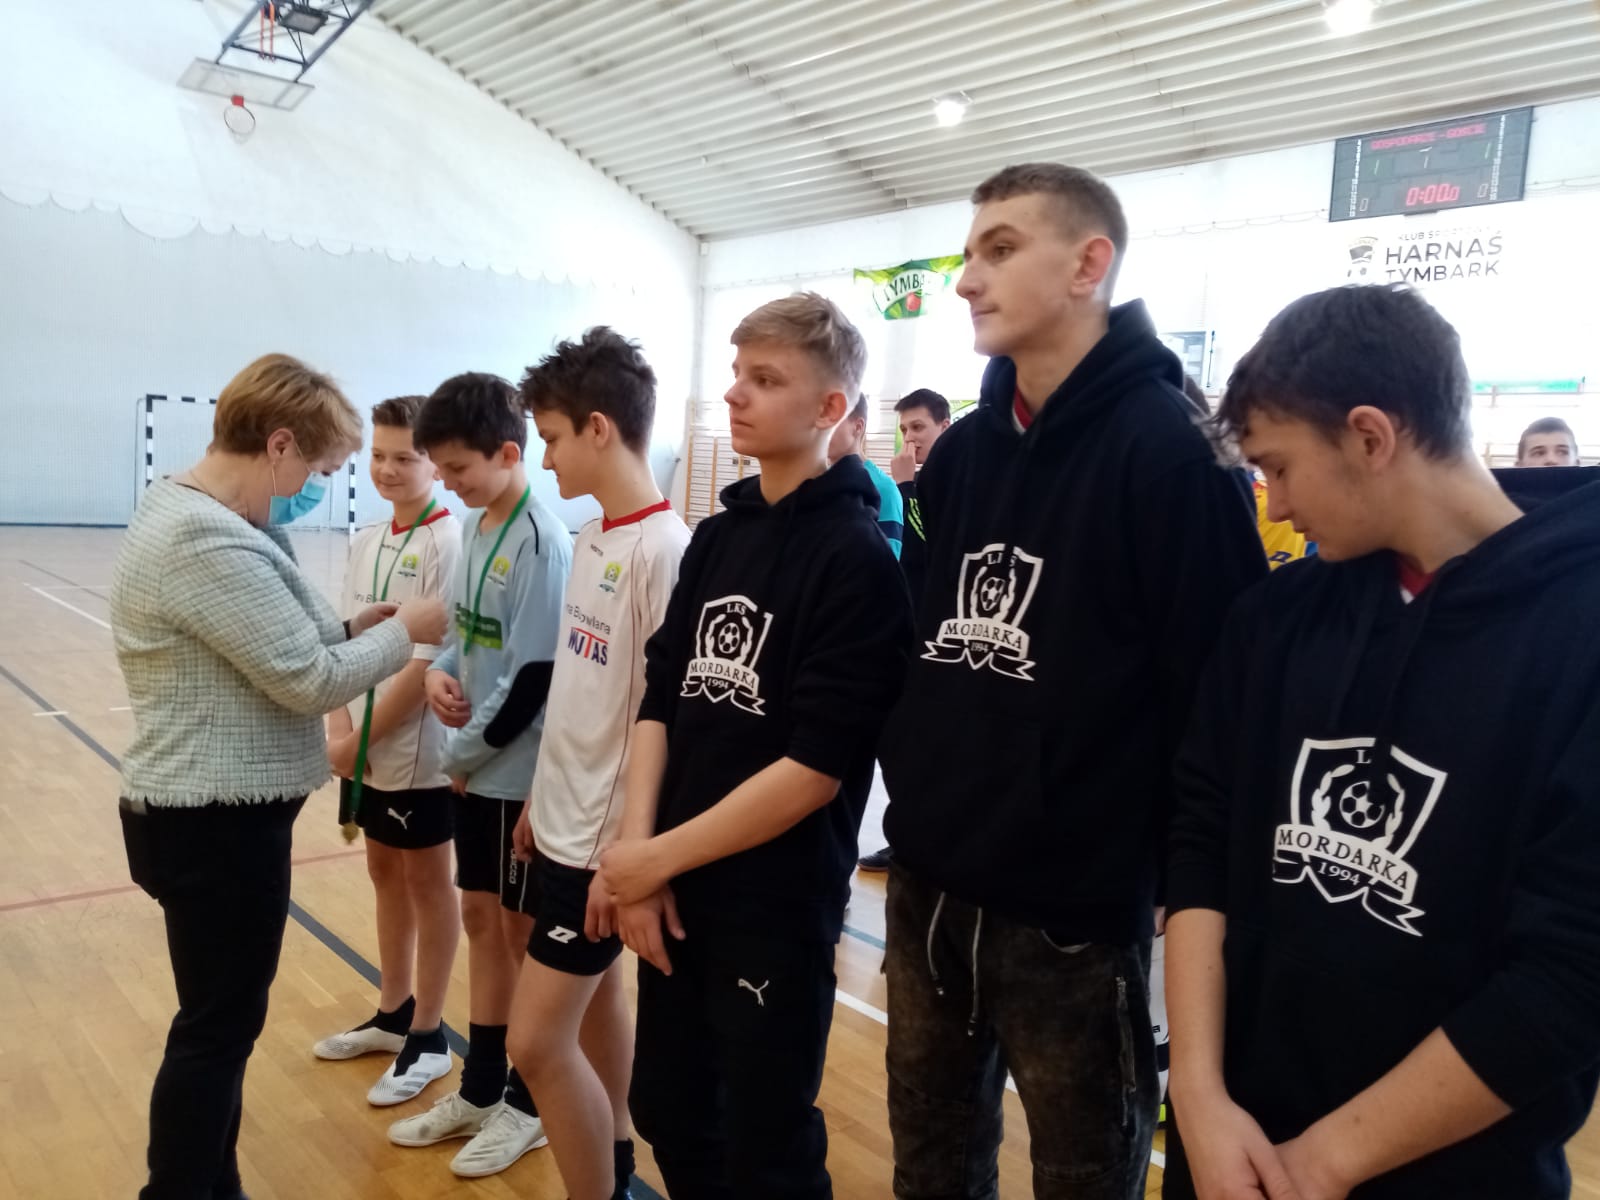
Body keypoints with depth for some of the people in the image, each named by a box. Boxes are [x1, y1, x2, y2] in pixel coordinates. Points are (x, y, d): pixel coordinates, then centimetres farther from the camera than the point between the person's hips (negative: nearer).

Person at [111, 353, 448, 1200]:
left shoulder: (196, 519, 9)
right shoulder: (209, 542, -24)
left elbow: (267, 651, 14)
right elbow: (309, 680, -22)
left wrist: (352, 628, 2)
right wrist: (404, 632, -8)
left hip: (214, 815, 10)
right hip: (215, 826, -10)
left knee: (220, 1023, 20)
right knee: (216, 1030, 5)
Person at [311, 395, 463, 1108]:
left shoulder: (446, 542, -16)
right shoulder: (365, 543, 6)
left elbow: (430, 661, -19)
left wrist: (363, 736, -15)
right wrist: (340, 729, -6)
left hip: (417, 749, -7)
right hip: (364, 747, 7)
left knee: (427, 882, 6)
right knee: (385, 874, 18)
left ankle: (427, 1037, 21)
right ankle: (393, 1014, 35)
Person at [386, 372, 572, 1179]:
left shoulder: (540, 542, -19)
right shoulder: (479, 528, 7)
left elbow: (534, 677, -21)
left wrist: (463, 754, -12)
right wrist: (440, 670, -5)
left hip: (520, 774, -8)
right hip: (479, 771, 8)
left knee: (525, 934, 6)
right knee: (481, 922, 17)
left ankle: (528, 1103, 25)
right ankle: (480, 1088, 33)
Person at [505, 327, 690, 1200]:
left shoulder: (663, 550, -21)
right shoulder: (592, 536, 6)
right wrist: (541, 800, 16)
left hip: (606, 837, -8)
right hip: (564, 821, 9)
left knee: (536, 1040, -2)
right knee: (597, 1000, 21)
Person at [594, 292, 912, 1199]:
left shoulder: (858, 556, -15)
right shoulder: (717, 535, 7)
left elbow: (819, 765, -19)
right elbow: (662, 697, 5)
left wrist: (659, 857, -14)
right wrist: (635, 847, -7)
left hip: (778, 902, -6)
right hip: (677, 887, 7)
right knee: (669, 1114, 21)